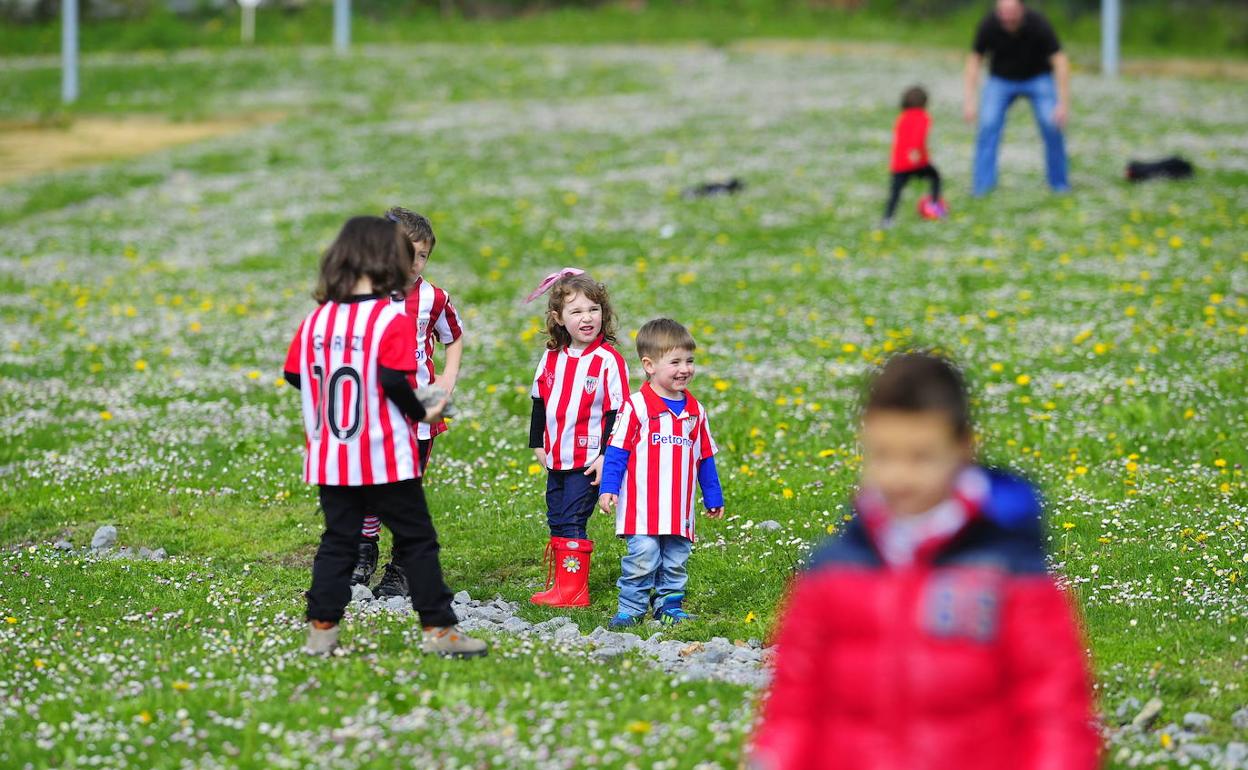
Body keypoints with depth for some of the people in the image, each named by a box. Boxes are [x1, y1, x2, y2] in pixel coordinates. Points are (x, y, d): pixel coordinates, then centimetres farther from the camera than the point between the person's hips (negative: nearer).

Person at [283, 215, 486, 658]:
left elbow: (295, 375, 8)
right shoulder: (392, 321, -13)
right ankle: (437, 627, 6)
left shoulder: (316, 319, 3)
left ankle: (321, 628, 9)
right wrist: (422, 414, -4)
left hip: (331, 460, 5)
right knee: (416, 541, 4)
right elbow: (395, 381, -20)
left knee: (337, 541, 12)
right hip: (386, 458, -5)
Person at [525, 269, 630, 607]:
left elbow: (617, 412, -11)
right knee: (557, 522, 11)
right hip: (556, 458, 7)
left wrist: (607, 455, -15)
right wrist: (537, 444, 15)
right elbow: (539, 400, 17)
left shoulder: (608, 360, -11)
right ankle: (559, 585, 19)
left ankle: (574, 589, -3)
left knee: (573, 522, -8)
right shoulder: (552, 357, 6)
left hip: (588, 460, -6)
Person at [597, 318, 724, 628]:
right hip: (642, 507, -5)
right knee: (643, 557, -11)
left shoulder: (694, 411, 11)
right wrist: (608, 488, -13)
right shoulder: (636, 406, -8)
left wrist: (714, 498, 22)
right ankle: (631, 608, -1)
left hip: (680, 509, 5)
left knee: (676, 561, 10)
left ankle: (669, 605, 21)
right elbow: (617, 450, -6)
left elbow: (705, 458, 19)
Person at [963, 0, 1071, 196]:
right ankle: (982, 185, -13)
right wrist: (968, 101, -21)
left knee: (1052, 125, -18)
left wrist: (1063, 104, -32)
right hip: (1001, 79, 1)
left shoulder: (1038, 24, -28)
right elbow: (974, 61, -12)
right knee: (988, 125, -19)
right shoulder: (989, 26, -23)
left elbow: (1060, 62, -25)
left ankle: (1059, 182, -2)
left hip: (1037, 77, -1)